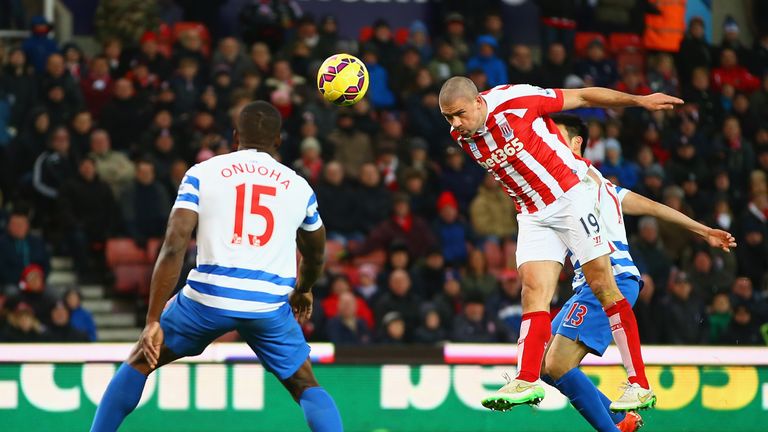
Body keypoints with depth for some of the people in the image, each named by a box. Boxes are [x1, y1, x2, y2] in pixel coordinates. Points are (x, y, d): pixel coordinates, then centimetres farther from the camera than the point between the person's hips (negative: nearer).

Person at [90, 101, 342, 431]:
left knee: (139, 362, 20)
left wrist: (153, 321, -3)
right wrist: (303, 291, 55)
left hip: (209, 296, -1)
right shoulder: (299, 187, 16)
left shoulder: (202, 173, 8)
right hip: (270, 305, 1)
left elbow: (174, 248, -3)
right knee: (306, 388, 19)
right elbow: (315, 256, 33)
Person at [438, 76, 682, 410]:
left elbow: (581, 97, -9)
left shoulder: (514, 100, -19)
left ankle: (640, 385, -4)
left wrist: (640, 101, -5)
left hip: (572, 196, -5)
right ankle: (527, 381, -17)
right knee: (534, 289, -10)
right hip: (533, 215, 5)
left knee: (602, 285, -6)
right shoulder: (463, 137, -1)